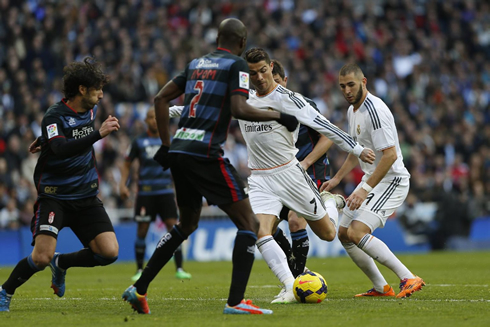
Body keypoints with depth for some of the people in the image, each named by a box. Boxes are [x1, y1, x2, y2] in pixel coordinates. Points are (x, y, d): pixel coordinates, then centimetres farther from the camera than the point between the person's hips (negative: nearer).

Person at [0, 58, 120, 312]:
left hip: (86, 197, 6)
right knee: (42, 257, -21)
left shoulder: (90, 110, 5)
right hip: (54, 197, -6)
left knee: (109, 253, -10)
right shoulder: (54, 116, -16)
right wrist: (99, 133, -40)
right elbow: (62, 149, -35)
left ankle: (61, 264, 17)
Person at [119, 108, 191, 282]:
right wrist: (123, 184, -3)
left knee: (173, 227, -8)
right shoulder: (139, 142, 4)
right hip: (145, 192, -1)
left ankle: (179, 269, -5)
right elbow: (127, 164, 9)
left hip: (166, 191, 1)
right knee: (142, 231, -1)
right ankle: (139, 271, 12)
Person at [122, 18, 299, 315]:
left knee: (188, 224, 24)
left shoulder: (196, 63, 19)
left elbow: (161, 98, 19)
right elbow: (239, 109, -16)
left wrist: (167, 144, 22)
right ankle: (236, 302, -12)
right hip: (205, 154, -8)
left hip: (179, 152, 8)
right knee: (249, 223, -1)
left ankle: (139, 290, 21)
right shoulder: (237, 65, -2)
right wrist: (278, 116, -4)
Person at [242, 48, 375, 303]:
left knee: (328, 234, 5)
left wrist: (357, 149, -15)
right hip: (259, 180, 3)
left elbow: (322, 125, -13)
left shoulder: (286, 99, -12)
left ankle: (330, 203, 39)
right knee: (259, 233, -21)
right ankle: (290, 288, -21)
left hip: (289, 174, -3)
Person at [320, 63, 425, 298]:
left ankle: (409, 279, -20)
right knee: (344, 234, 9)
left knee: (356, 233, -23)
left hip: (391, 180, -10)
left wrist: (365, 189, -28)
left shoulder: (375, 110, -21)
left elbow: (390, 155, -27)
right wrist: (337, 178, 21)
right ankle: (381, 287, 17)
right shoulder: (353, 111, 10)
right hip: (371, 179, 10)